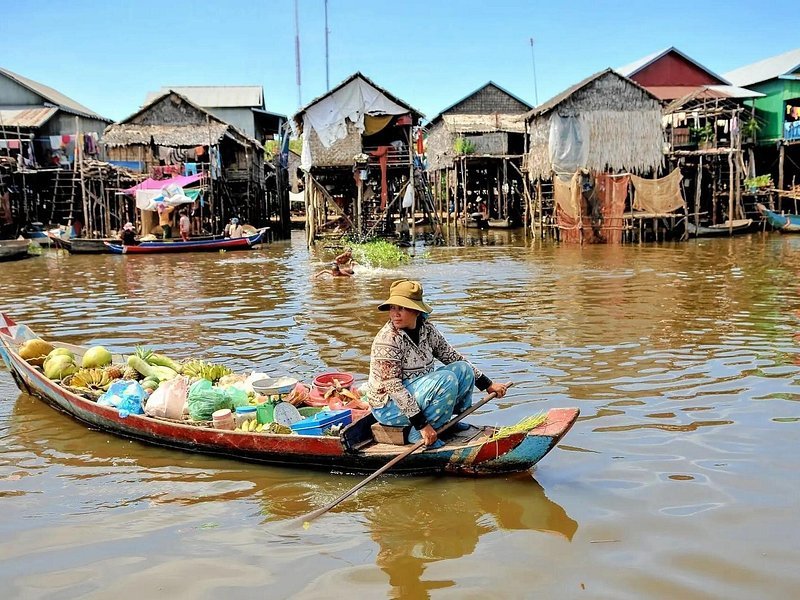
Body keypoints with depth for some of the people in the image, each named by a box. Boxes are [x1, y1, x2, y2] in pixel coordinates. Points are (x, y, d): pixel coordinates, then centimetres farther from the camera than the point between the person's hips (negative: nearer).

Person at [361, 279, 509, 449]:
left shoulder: (427, 329, -2)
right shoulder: (388, 339, -23)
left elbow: (452, 357, 9)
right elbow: (391, 386, -26)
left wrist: (488, 385, 7)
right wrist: (421, 425, -28)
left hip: (417, 393, 8)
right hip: (388, 406, -7)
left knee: (464, 369, -2)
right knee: (446, 380, -25)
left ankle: (444, 421, 7)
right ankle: (417, 434, -15)